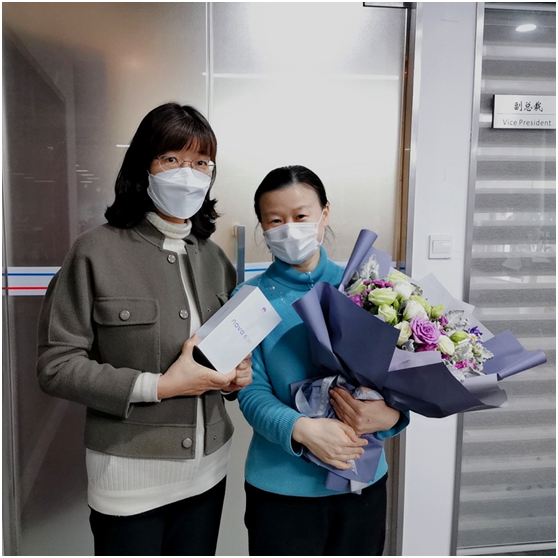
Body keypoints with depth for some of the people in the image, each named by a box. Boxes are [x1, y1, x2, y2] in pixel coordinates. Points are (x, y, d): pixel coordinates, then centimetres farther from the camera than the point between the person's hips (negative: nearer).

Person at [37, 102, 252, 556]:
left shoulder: (214, 258, 6)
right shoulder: (97, 251, -11)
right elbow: (56, 365, -12)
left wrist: (236, 373, -5)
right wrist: (158, 387, -19)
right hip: (129, 478, -4)